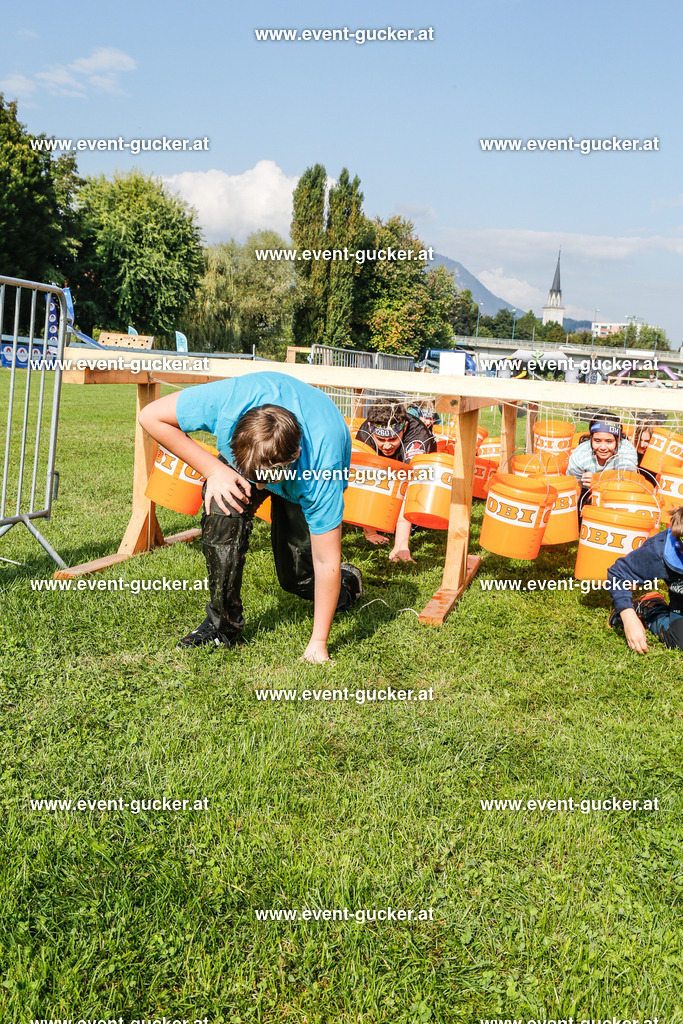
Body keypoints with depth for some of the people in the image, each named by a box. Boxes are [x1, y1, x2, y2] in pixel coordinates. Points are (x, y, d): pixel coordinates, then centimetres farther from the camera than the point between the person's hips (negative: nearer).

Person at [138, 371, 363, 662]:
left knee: (298, 576, -7)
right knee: (223, 510, -30)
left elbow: (325, 561, -34)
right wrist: (213, 470, -35)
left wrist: (318, 644, -29)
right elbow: (151, 416, -28)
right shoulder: (226, 401, -43)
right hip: (243, 454, 2)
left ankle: (347, 583, 30)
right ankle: (223, 624, -13)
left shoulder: (322, 471, -43)